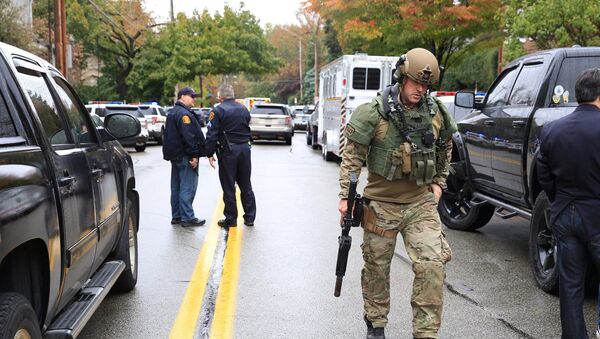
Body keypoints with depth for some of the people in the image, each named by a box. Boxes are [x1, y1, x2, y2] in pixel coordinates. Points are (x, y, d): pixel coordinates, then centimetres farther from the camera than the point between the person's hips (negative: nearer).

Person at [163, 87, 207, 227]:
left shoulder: (172, 113, 19)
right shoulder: (184, 114, -16)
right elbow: (189, 136, -23)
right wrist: (194, 155, -22)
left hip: (175, 156, 11)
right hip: (185, 157, -11)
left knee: (176, 187, 13)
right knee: (188, 187, -7)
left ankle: (176, 216, 20)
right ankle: (187, 218, -5)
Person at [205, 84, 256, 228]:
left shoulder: (218, 111, -9)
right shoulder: (244, 109, 10)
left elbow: (211, 134, -11)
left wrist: (210, 154, -5)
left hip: (228, 151, -5)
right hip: (245, 149, 5)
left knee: (229, 187, 3)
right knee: (246, 186, 12)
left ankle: (231, 219, 9)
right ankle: (250, 218, 17)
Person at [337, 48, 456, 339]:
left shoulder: (436, 113, 1)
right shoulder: (375, 113, -11)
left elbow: (444, 148, 19)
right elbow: (353, 154, -7)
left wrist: (438, 183, 14)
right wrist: (346, 196, -9)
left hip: (421, 203, 3)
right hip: (382, 204, -2)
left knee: (432, 265, -10)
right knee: (377, 268, 11)